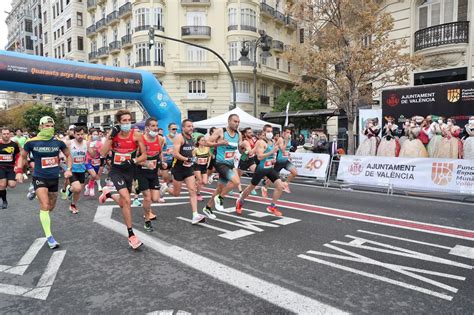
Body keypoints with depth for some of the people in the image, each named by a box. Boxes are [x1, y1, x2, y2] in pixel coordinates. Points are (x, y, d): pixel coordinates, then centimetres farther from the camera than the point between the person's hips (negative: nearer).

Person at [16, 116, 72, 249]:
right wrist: (19, 171, -4)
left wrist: (69, 169, -3)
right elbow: (22, 156, 7)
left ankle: (36, 193, 50)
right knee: (44, 206, -15)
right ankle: (49, 237, -6)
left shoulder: (58, 142, -5)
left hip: (54, 178, 3)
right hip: (39, 178, -3)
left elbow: (68, 155, 9)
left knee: (51, 207, 16)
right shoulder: (31, 142, -9)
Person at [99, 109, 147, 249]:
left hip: (129, 171, 2)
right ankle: (131, 235, -10)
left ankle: (107, 193, 48)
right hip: (116, 170, -2)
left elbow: (144, 156, -6)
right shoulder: (113, 133, -8)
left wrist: (133, 161, -24)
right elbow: (103, 154, -17)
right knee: (127, 200, -20)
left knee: (123, 203, 14)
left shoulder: (136, 135, -11)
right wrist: (111, 136, -23)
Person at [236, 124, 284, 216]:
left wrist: (273, 159, 12)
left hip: (270, 168, 7)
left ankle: (272, 207, 5)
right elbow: (259, 157, -27)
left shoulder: (273, 142, 9)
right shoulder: (261, 142, -16)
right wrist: (272, 152, -30)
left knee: (280, 186, -9)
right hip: (261, 169, -6)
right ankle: (240, 202, 35)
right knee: (251, 187, 10)